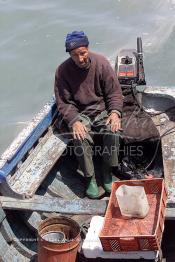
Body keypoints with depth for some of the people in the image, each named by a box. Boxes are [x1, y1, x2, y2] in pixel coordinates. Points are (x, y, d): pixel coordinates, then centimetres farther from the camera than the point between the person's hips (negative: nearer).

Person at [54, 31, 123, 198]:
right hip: (79, 114, -1)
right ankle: (89, 177, -11)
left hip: (102, 110, 1)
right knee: (80, 138, -30)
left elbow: (115, 92, -3)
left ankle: (107, 172, -7)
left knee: (113, 131, -28)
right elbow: (63, 103, -8)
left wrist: (115, 112, -21)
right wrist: (74, 121, -24)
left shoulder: (101, 63, -9)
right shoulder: (63, 71, -11)